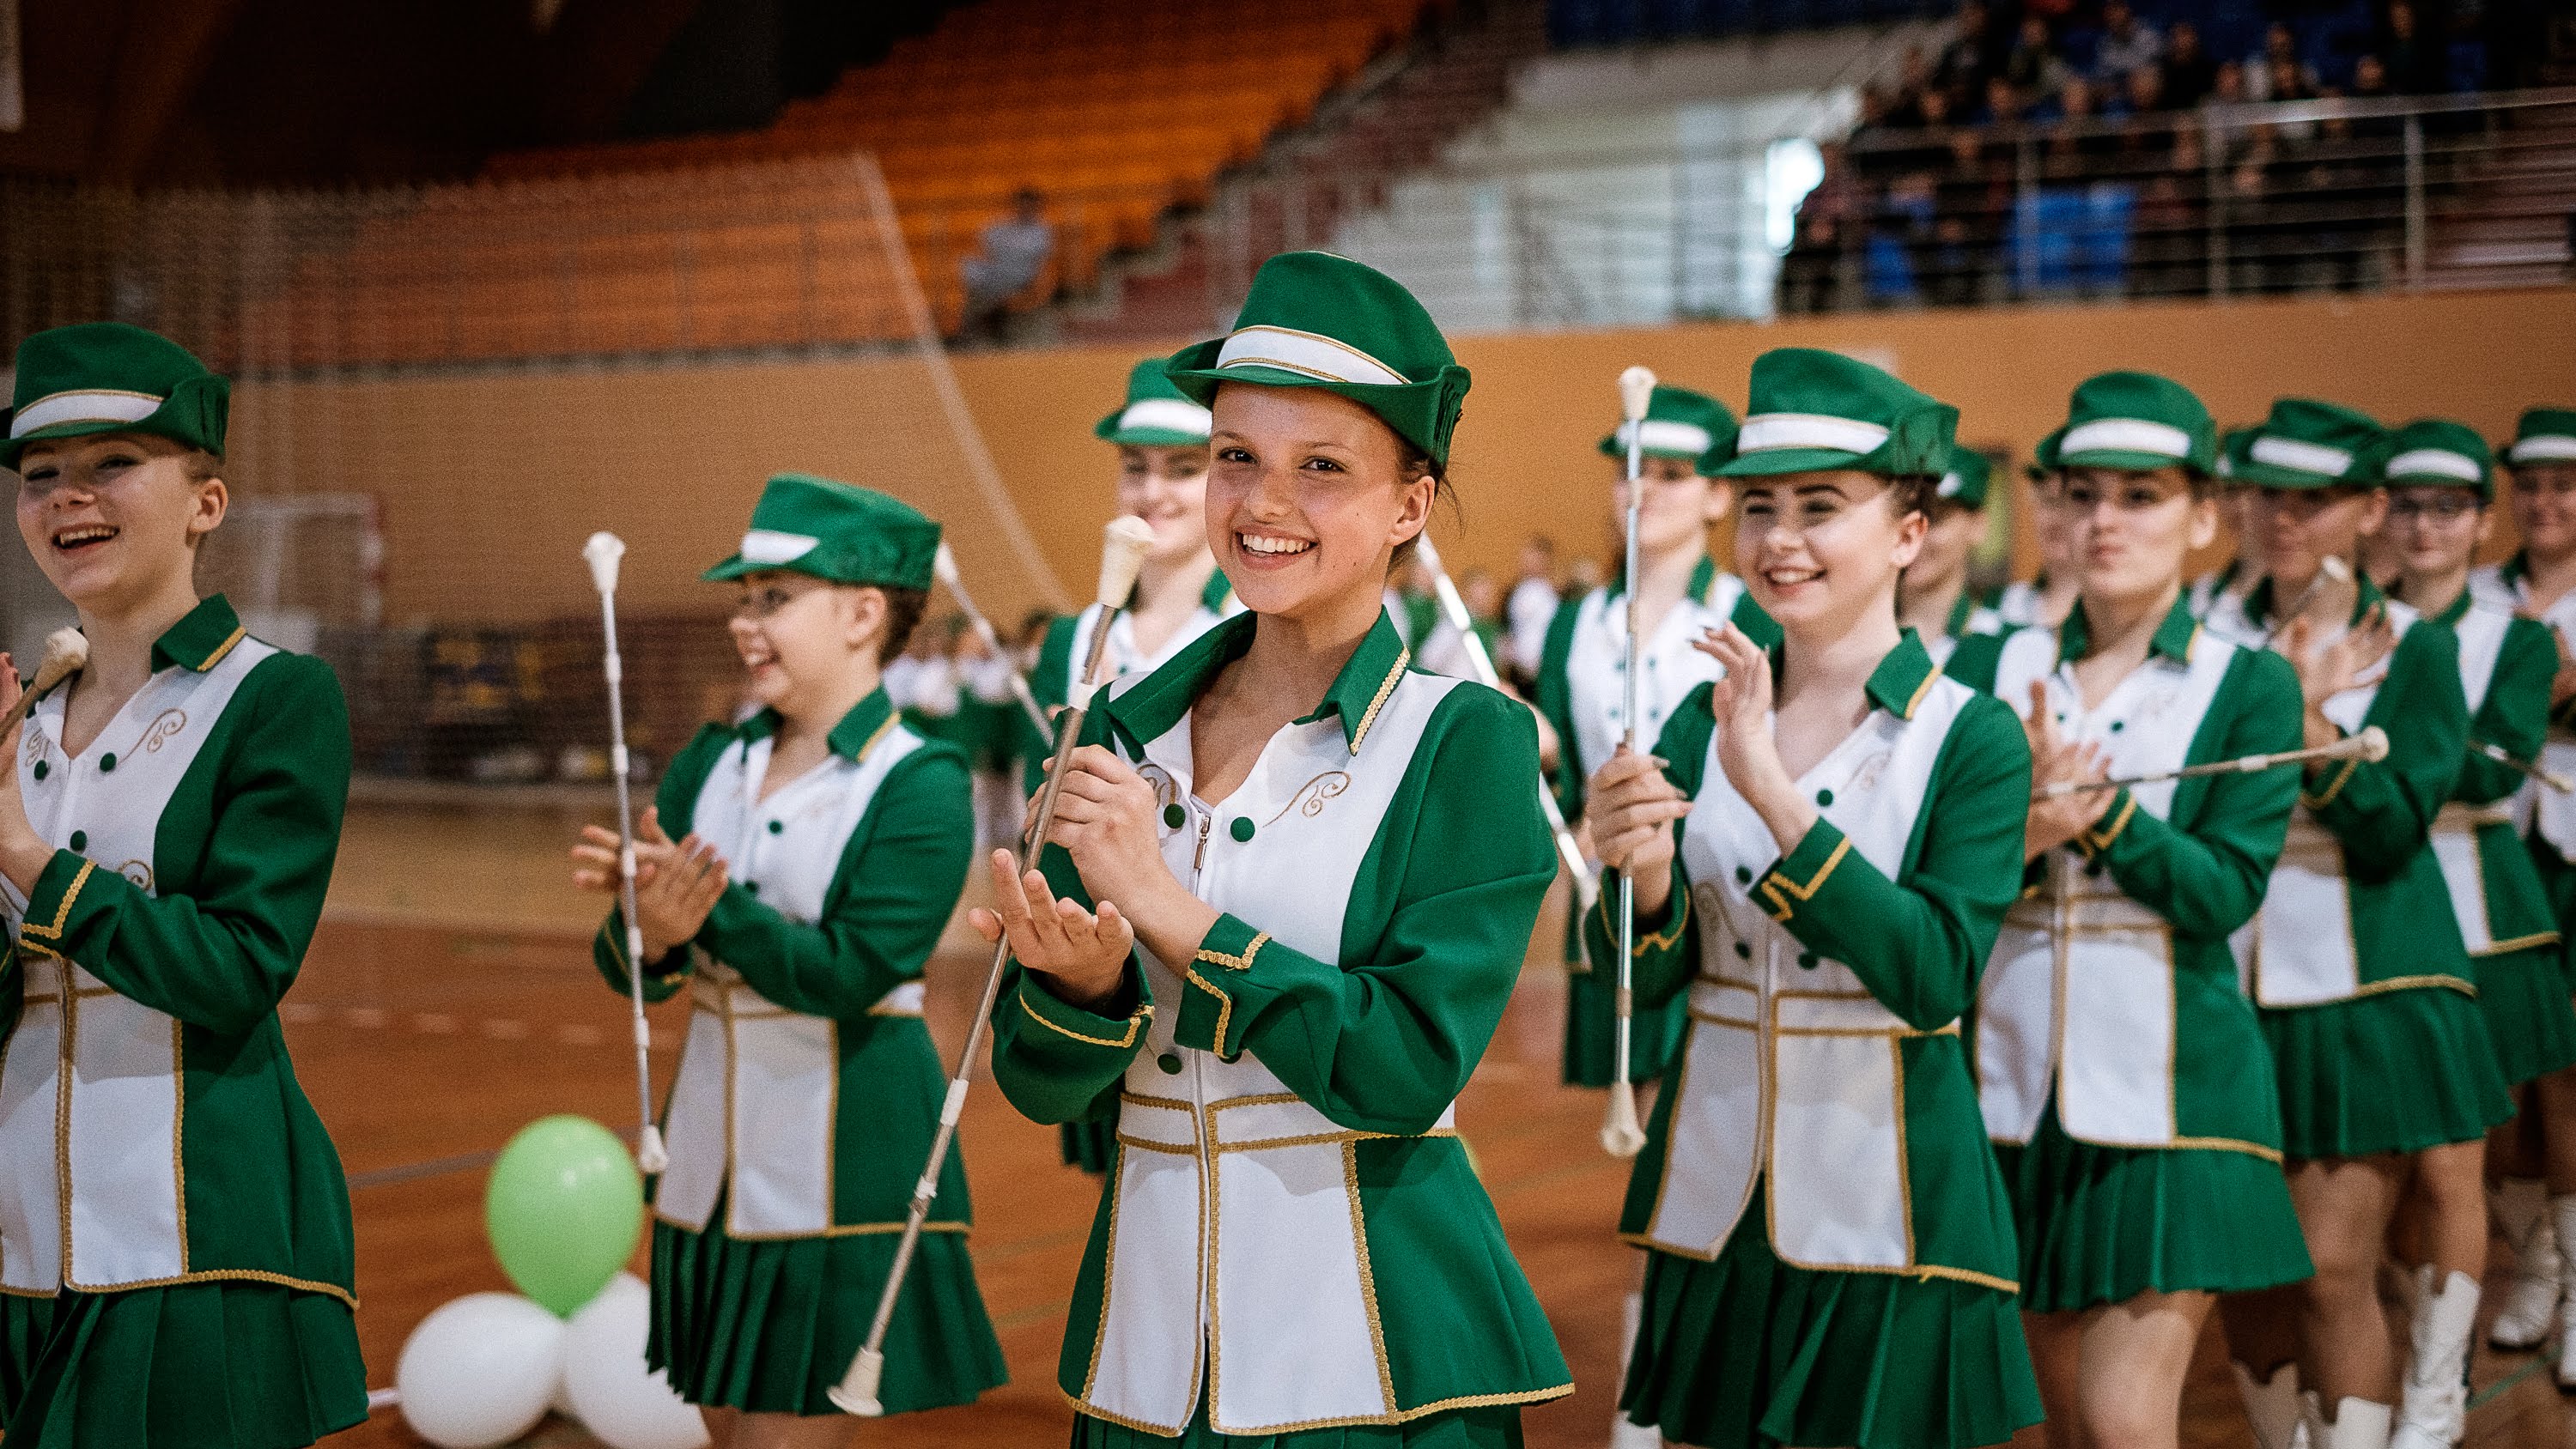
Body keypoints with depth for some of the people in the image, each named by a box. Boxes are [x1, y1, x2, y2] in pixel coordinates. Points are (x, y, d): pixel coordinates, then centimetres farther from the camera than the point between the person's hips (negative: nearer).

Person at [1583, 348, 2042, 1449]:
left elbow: (1937, 979, -21)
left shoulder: (1972, 739, -9)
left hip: (1887, 1217, -4)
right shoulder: (1702, 721, 2)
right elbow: (1640, 981, 1)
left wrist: (1773, 792, -26)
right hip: (1716, 1204, 4)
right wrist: (1641, 873, -21)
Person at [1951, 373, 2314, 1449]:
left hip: (2170, 1086, -3)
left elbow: (2226, 891, -11)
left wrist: (2095, 804, -22)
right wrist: (2024, 834, -21)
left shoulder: (2248, 687, 0)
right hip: (2018, 1080, 3)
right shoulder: (1992, 669, 6)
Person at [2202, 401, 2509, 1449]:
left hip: (2368, 996, -3)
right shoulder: (2209, 641, 6)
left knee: (2335, 1269, -6)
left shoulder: (2414, 647, 0)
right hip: (2238, 990, 3)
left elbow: (2393, 829, -11)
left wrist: (2308, 713, -22)